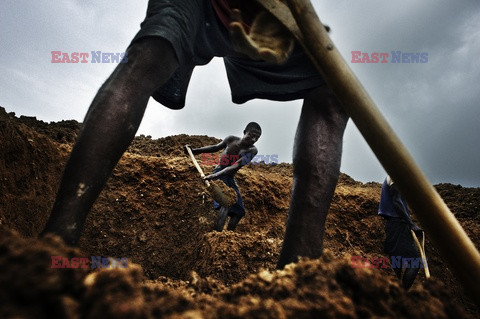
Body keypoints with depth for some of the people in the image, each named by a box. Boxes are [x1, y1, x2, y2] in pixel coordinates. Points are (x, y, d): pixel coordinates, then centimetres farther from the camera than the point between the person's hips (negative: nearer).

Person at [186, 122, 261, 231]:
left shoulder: (252, 151, -12)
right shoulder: (231, 140, -10)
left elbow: (235, 167, -26)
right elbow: (216, 147, 12)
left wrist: (216, 174, -39)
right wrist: (195, 151, 10)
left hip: (230, 180, 4)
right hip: (218, 176, -4)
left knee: (239, 211, 2)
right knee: (226, 204, -27)